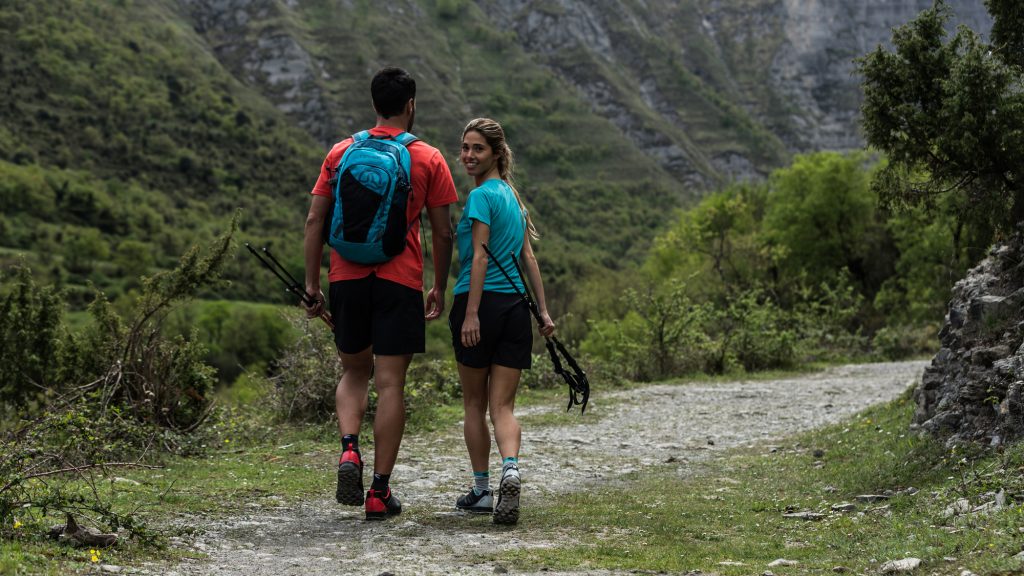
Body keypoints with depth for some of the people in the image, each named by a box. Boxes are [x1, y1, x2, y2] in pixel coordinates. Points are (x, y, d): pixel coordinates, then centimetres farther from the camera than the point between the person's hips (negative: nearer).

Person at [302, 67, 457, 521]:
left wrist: (312, 283, 8)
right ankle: (380, 491, 3)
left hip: (347, 278, 2)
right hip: (400, 280, -2)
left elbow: (315, 220, 3)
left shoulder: (341, 153, 7)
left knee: (355, 371, 20)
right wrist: (439, 289, 13)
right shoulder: (428, 159, 1)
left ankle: (349, 449, -5)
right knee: (390, 383, 1)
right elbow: (443, 232, 2)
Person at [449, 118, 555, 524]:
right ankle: (510, 468, -24)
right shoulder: (511, 195, 16)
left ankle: (482, 490, 14)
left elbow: (479, 257, -15)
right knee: (502, 406, 2)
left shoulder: (481, 195, -8)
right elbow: (528, 256, 17)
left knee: (474, 404, 8)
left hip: (481, 303, -6)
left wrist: (471, 314, -18)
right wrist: (543, 310, 17)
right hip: (516, 307, 6)